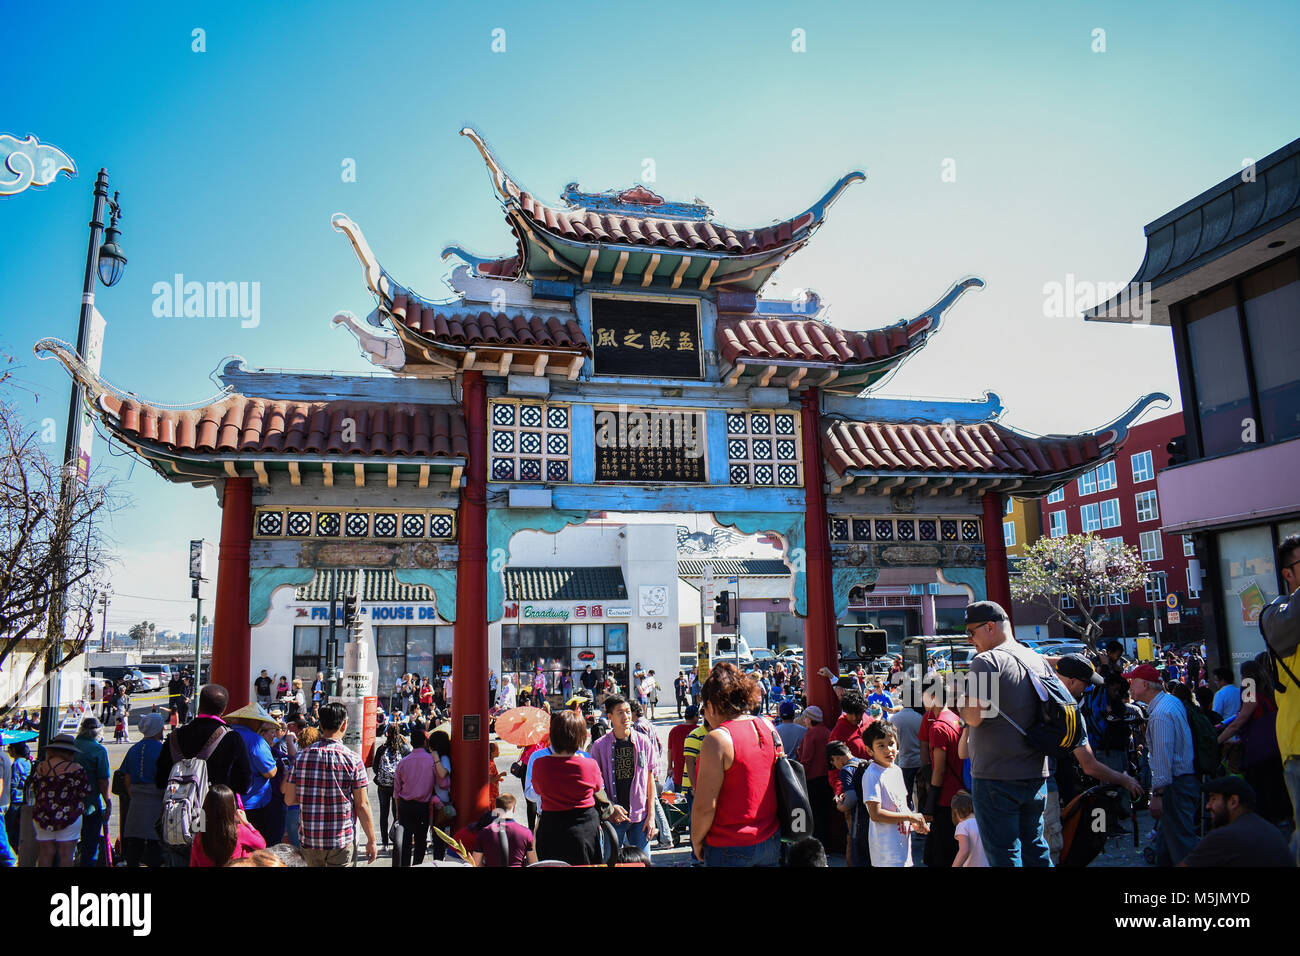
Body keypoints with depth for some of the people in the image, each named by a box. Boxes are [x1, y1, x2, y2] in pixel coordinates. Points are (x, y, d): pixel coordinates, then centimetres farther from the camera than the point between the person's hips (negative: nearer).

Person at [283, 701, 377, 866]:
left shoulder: (302, 756, -3)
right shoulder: (352, 760, -11)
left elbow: (289, 799, 1)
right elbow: (362, 805, -9)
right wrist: (371, 841, 0)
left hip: (309, 838, 3)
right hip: (341, 841, -3)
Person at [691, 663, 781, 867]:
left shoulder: (717, 739, -19)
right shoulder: (768, 727, 2)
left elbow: (705, 806, -20)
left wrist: (697, 841, -5)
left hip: (730, 849, -7)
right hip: (771, 842, 7)